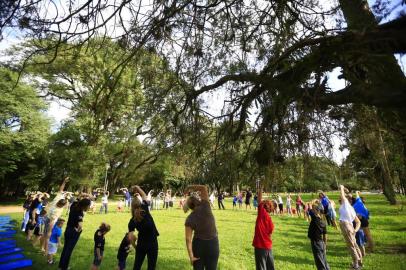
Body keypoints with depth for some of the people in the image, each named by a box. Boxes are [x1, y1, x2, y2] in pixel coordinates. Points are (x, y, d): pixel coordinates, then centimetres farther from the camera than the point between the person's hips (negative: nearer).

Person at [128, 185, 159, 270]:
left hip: (141, 244, 1)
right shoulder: (145, 210, -14)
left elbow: (130, 237, -18)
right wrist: (138, 188, 8)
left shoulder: (132, 221, -11)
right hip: (152, 243, -1)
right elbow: (144, 196, 0)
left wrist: (135, 246, -1)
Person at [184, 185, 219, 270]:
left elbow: (188, 239, -15)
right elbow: (204, 188, -7)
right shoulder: (205, 206, -16)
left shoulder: (189, 219, -11)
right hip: (213, 244, 0)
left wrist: (191, 256, -10)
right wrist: (190, 188, 1)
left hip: (198, 245, 0)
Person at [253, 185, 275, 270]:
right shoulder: (270, 220, 2)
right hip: (268, 246, 7)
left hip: (260, 246, -7)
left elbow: (259, 201, -10)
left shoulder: (262, 213, -14)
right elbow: (270, 233, 9)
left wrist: (260, 190, -1)